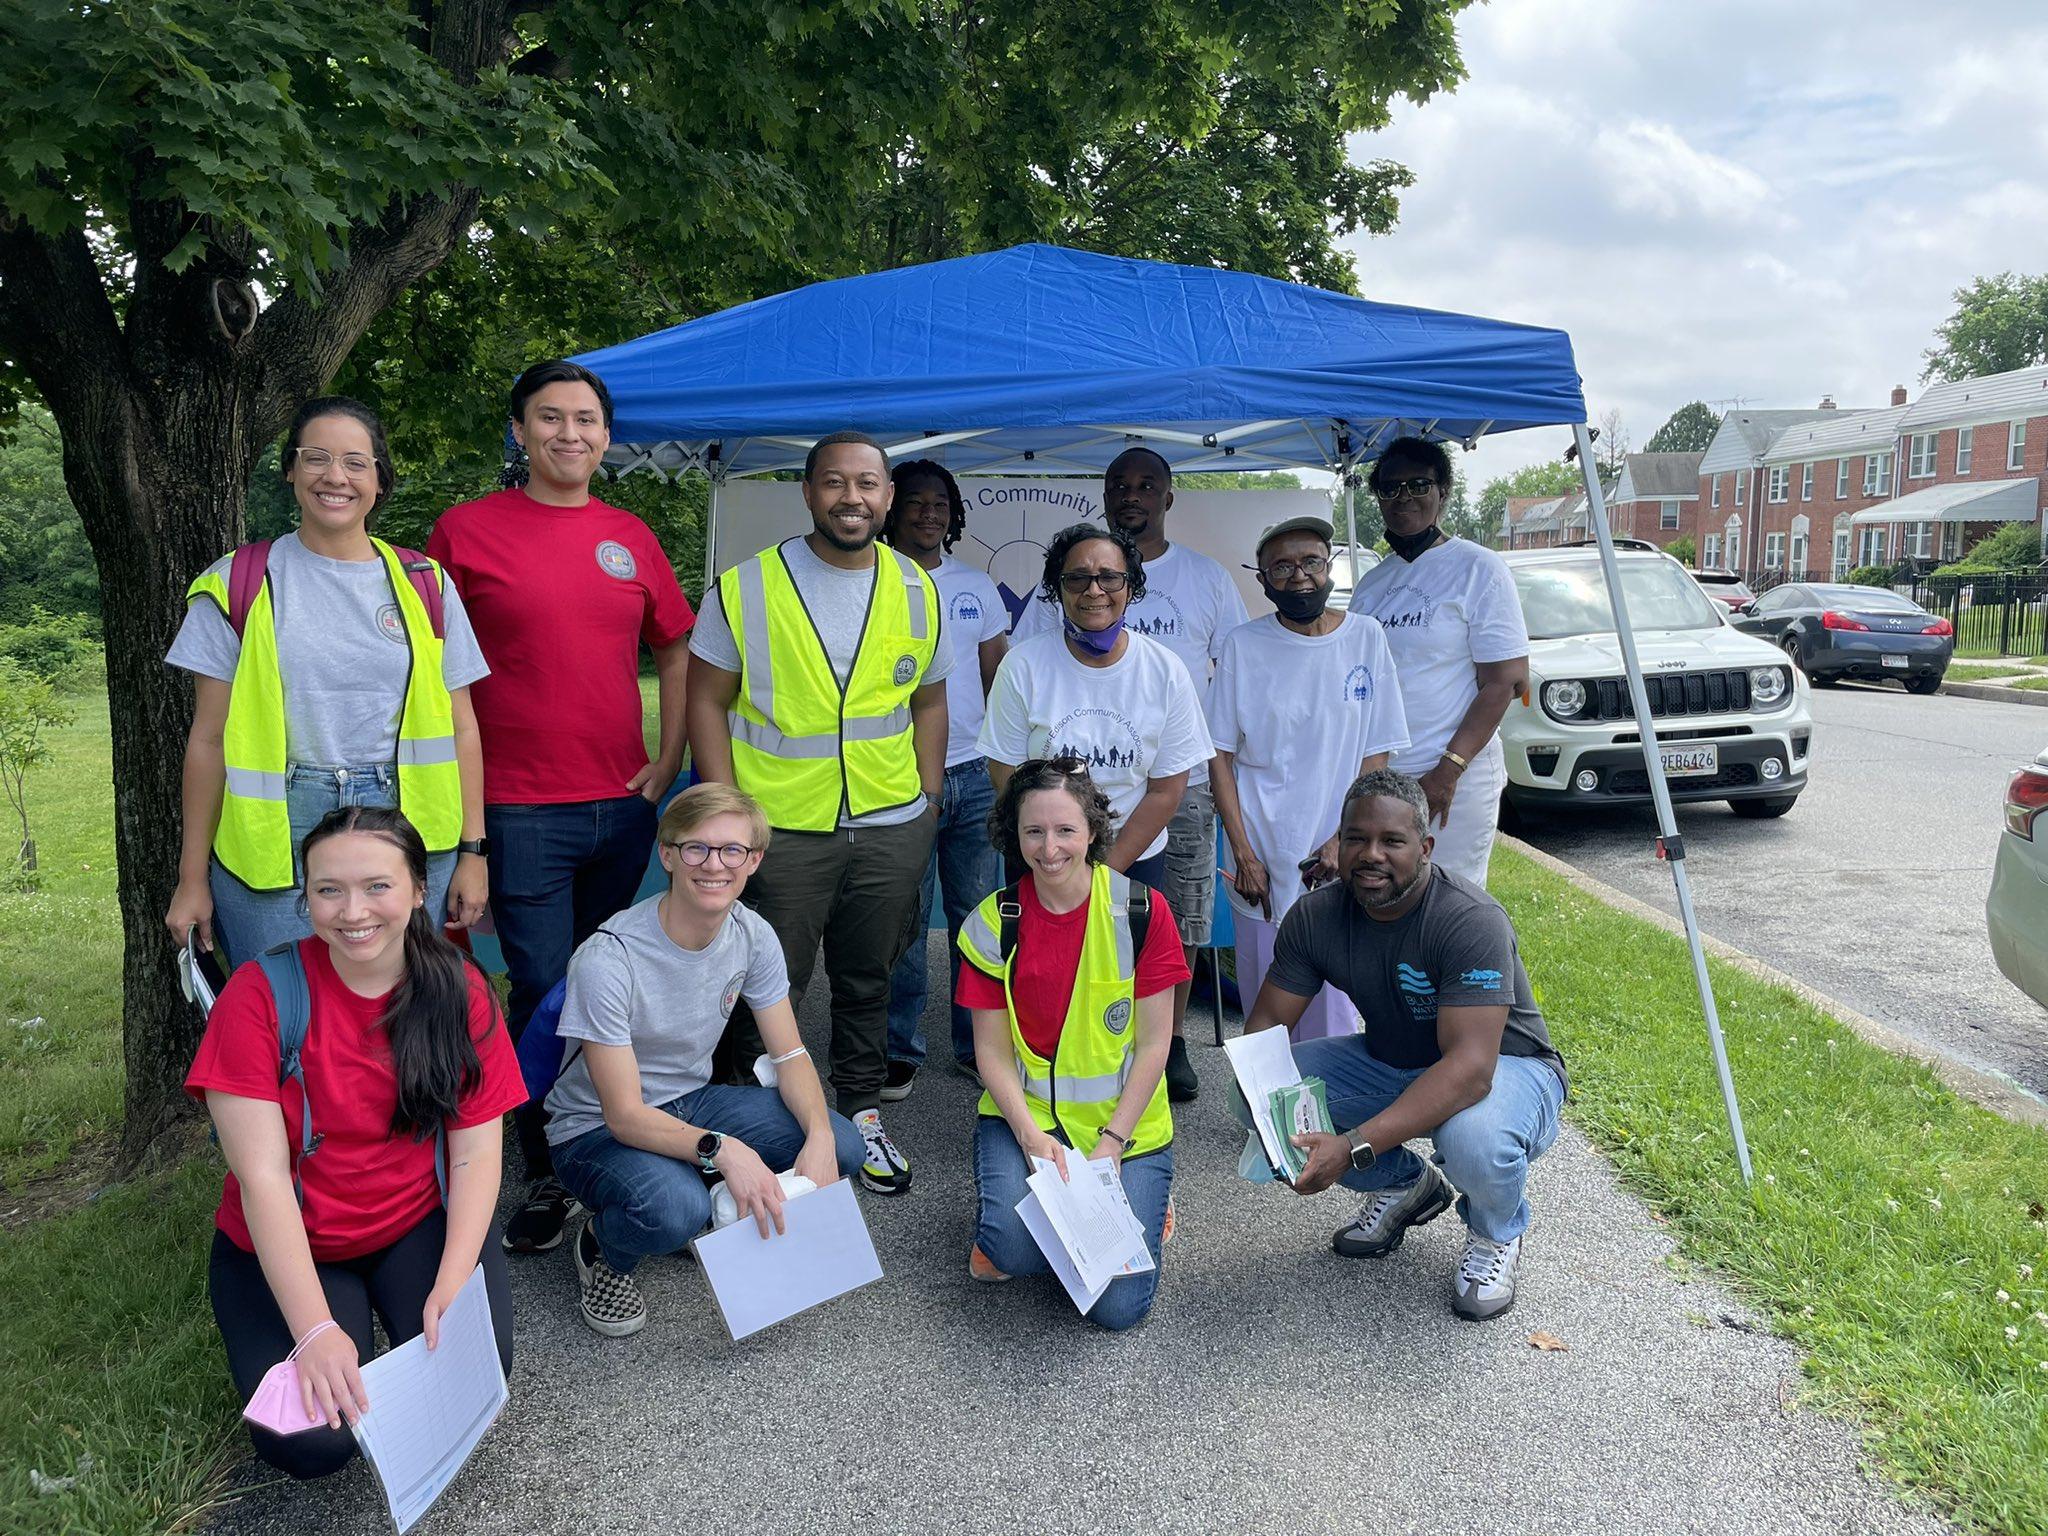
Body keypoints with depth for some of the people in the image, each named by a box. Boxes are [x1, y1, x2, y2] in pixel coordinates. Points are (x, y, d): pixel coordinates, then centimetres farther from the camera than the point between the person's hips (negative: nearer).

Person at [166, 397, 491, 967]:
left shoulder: (425, 585, 8)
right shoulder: (240, 585, 4)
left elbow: (460, 728, 8)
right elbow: (209, 737, 4)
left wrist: (471, 850, 2)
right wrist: (193, 878, 3)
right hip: (278, 840, -1)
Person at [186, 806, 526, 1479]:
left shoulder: (460, 990, -9)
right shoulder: (260, 994, -16)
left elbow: (476, 1153, -8)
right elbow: (262, 1175, -19)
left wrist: (453, 1284, -23)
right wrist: (315, 1330, -26)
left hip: (420, 1227, 2)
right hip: (286, 1248, -1)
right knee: (310, 1442, -20)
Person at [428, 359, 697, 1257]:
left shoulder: (631, 538, 8)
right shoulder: (466, 530, -2)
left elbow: (675, 650, 16)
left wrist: (668, 760, 7)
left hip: (623, 805, 4)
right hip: (520, 810, -4)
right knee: (545, 994, 0)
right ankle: (545, 1178, 17)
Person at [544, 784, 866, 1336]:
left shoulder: (753, 936, -10)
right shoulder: (609, 959, -28)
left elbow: (790, 1054, -4)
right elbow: (625, 1116, -26)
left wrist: (820, 1136, -23)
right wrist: (720, 1148, -42)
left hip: (692, 1101, 6)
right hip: (597, 1129, -5)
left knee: (842, 1146, -16)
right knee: (673, 1209, -38)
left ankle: (713, 1208, 9)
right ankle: (602, 1249, -1)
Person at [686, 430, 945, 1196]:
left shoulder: (918, 591, 5)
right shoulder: (748, 586, -6)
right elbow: (707, 701, -3)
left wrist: (930, 801, 7)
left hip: (891, 826, 3)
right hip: (779, 827, -3)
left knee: (868, 980, 16)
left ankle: (862, 1113, 33)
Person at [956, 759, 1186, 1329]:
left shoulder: (1142, 912, -9)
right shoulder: (994, 923, -4)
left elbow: (1153, 1045, -7)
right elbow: (992, 1051, -3)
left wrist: (1111, 1143, -14)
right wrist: (1032, 1136, -17)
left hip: (1128, 1124, -1)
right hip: (1026, 1112, 1)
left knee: (1118, 1304, -14)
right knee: (1013, 1247, -27)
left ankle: (1142, 1199, 16)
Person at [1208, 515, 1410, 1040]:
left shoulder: (1366, 637, 2)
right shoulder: (1243, 646, 0)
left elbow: (1376, 756, 3)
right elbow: (1222, 755, 1)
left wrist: (1345, 841, -8)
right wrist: (1243, 853, -7)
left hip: (1339, 863, 0)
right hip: (1260, 858, 0)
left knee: (1333, 1005, 3)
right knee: (1262, 1001, 8)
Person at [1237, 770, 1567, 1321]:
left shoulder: (1472, 920, -31)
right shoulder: (1315, 917, -13)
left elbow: (1470, 1068, -38)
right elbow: (1266, 1023, -7)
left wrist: (1354, 1147, -46)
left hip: (1506, 1066, -5)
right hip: (1391, 1063, 5)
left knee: (1473, 1138, -40)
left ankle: (1497, 1234, 0)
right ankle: (1405, 1184, 11)